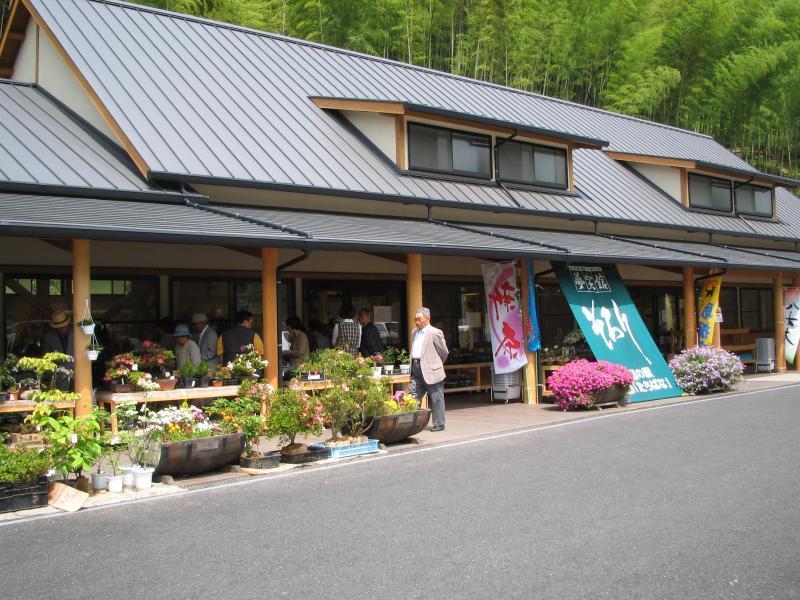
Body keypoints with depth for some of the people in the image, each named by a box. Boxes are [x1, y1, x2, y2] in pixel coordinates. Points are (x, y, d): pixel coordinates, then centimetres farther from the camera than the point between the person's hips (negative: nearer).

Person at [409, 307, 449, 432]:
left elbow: (444, 352, -4)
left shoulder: (435, 333, -10)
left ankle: (439, 424, 13)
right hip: (416, 370, 7)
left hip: (430, 370, -7)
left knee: (436, 399, 3)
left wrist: (436, 364, 8)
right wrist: (413, 366, 15)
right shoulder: (414, 333, 15)